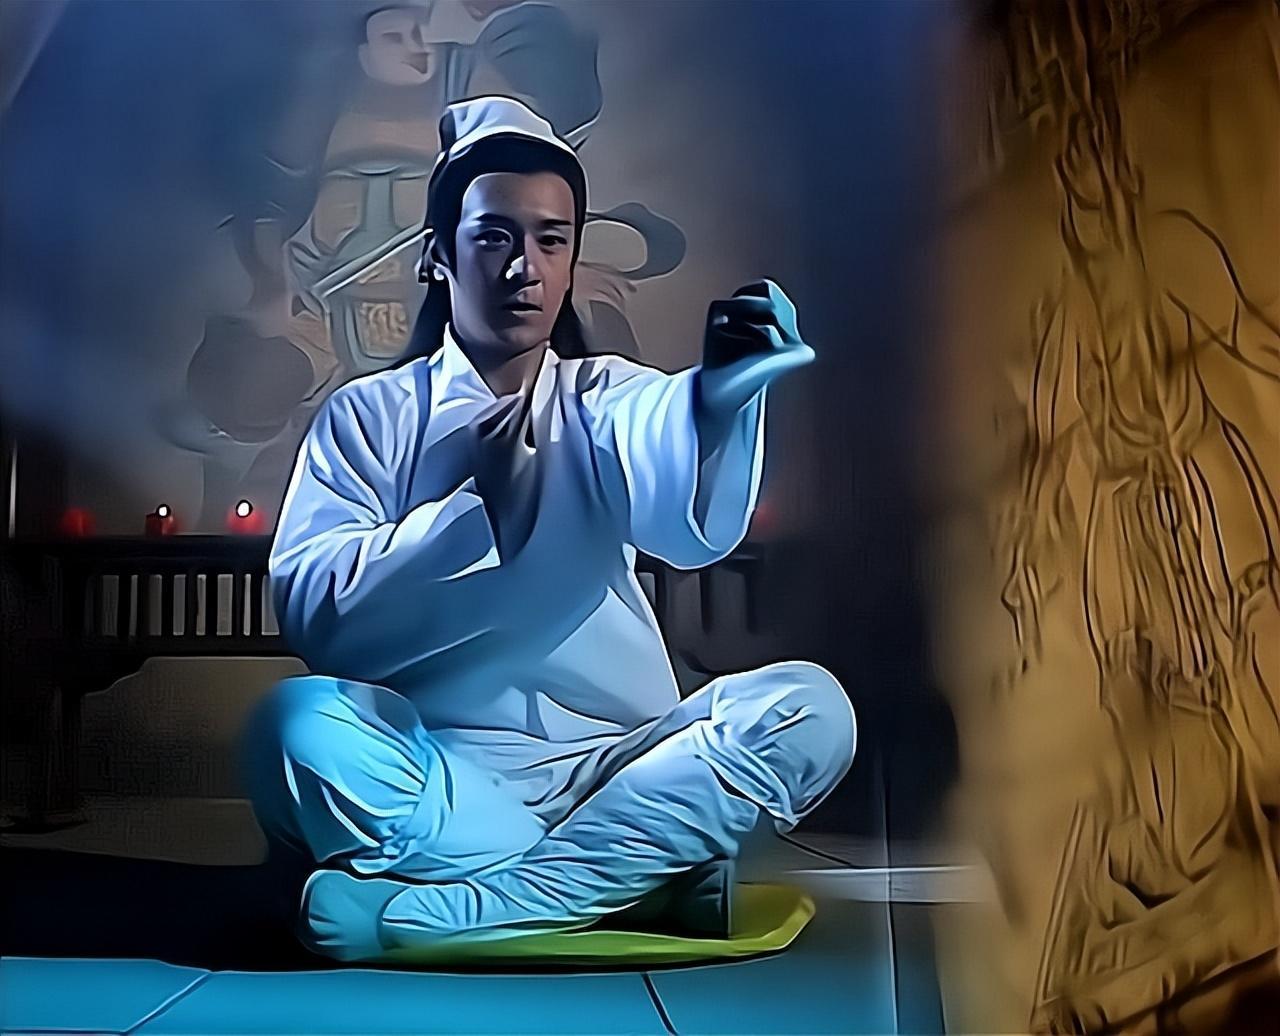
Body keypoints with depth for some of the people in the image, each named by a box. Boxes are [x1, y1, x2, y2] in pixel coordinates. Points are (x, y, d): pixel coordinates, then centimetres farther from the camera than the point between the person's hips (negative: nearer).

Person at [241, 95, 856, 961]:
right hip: (439, 777, -1)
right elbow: (312, 613, -7)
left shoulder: (611, 401, 9)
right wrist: (474, 504, -18)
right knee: (301, 721, -29)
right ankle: (646, 871, -19)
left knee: (806, 706, -24)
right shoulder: (367, 416, 7)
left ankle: (430, 913, -26)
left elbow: (694, 528, -14)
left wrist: (721, 396, -36)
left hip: (614, 767, 2)